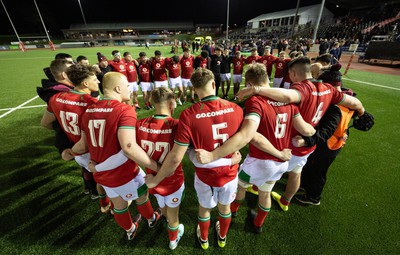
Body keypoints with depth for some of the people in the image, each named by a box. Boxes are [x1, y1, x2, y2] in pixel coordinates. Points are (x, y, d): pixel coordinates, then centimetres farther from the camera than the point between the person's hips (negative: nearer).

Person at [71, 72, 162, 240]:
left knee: (118, 204, 28)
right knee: (142, 196, 25)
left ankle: (130, 230, 56)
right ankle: (151, 219, 54)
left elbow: (84, 144, 6)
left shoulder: (89, 110, -1)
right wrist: (158, 167, -30)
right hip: (124, 174, -6)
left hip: (101, 173, 6)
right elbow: (129, 148, -34)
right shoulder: (124, 110, -24)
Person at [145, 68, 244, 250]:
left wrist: (156, 180, -9)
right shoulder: (235, 109, -16)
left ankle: (203, 239, 58)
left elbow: (175, 158, -24)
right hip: (230, 173, 2)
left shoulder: (189, 115, -26)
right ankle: (222, 237, 60)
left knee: (204, 208, 29)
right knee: (225, 207, 30)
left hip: (205, 175, -2)